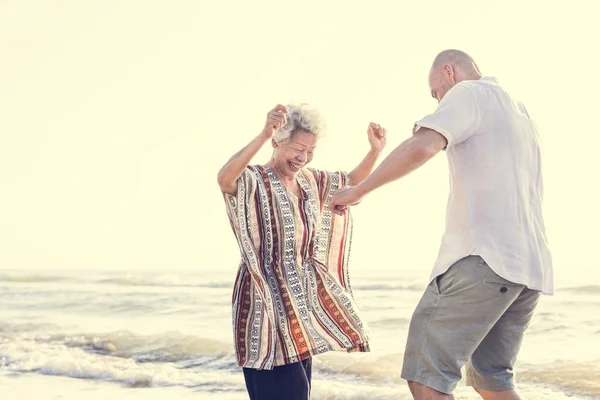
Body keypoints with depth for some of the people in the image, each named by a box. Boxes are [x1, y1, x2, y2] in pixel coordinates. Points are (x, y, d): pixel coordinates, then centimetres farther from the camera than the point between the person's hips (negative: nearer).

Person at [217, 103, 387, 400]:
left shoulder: (311, 181, 10)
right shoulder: (253, 181, -14)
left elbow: (354, 182, 23)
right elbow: (224, 179, -37)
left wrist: (375, 150, 5)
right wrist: (264, 134, -48)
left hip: (302, 301, 8)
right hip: (266, 300, -8)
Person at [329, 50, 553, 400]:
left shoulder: (469, 93, -1)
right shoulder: (522, 114, 27)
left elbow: (421, 147, -19)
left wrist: (357, 191, -11)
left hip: (486, 255, -9)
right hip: (531, 264, 9)